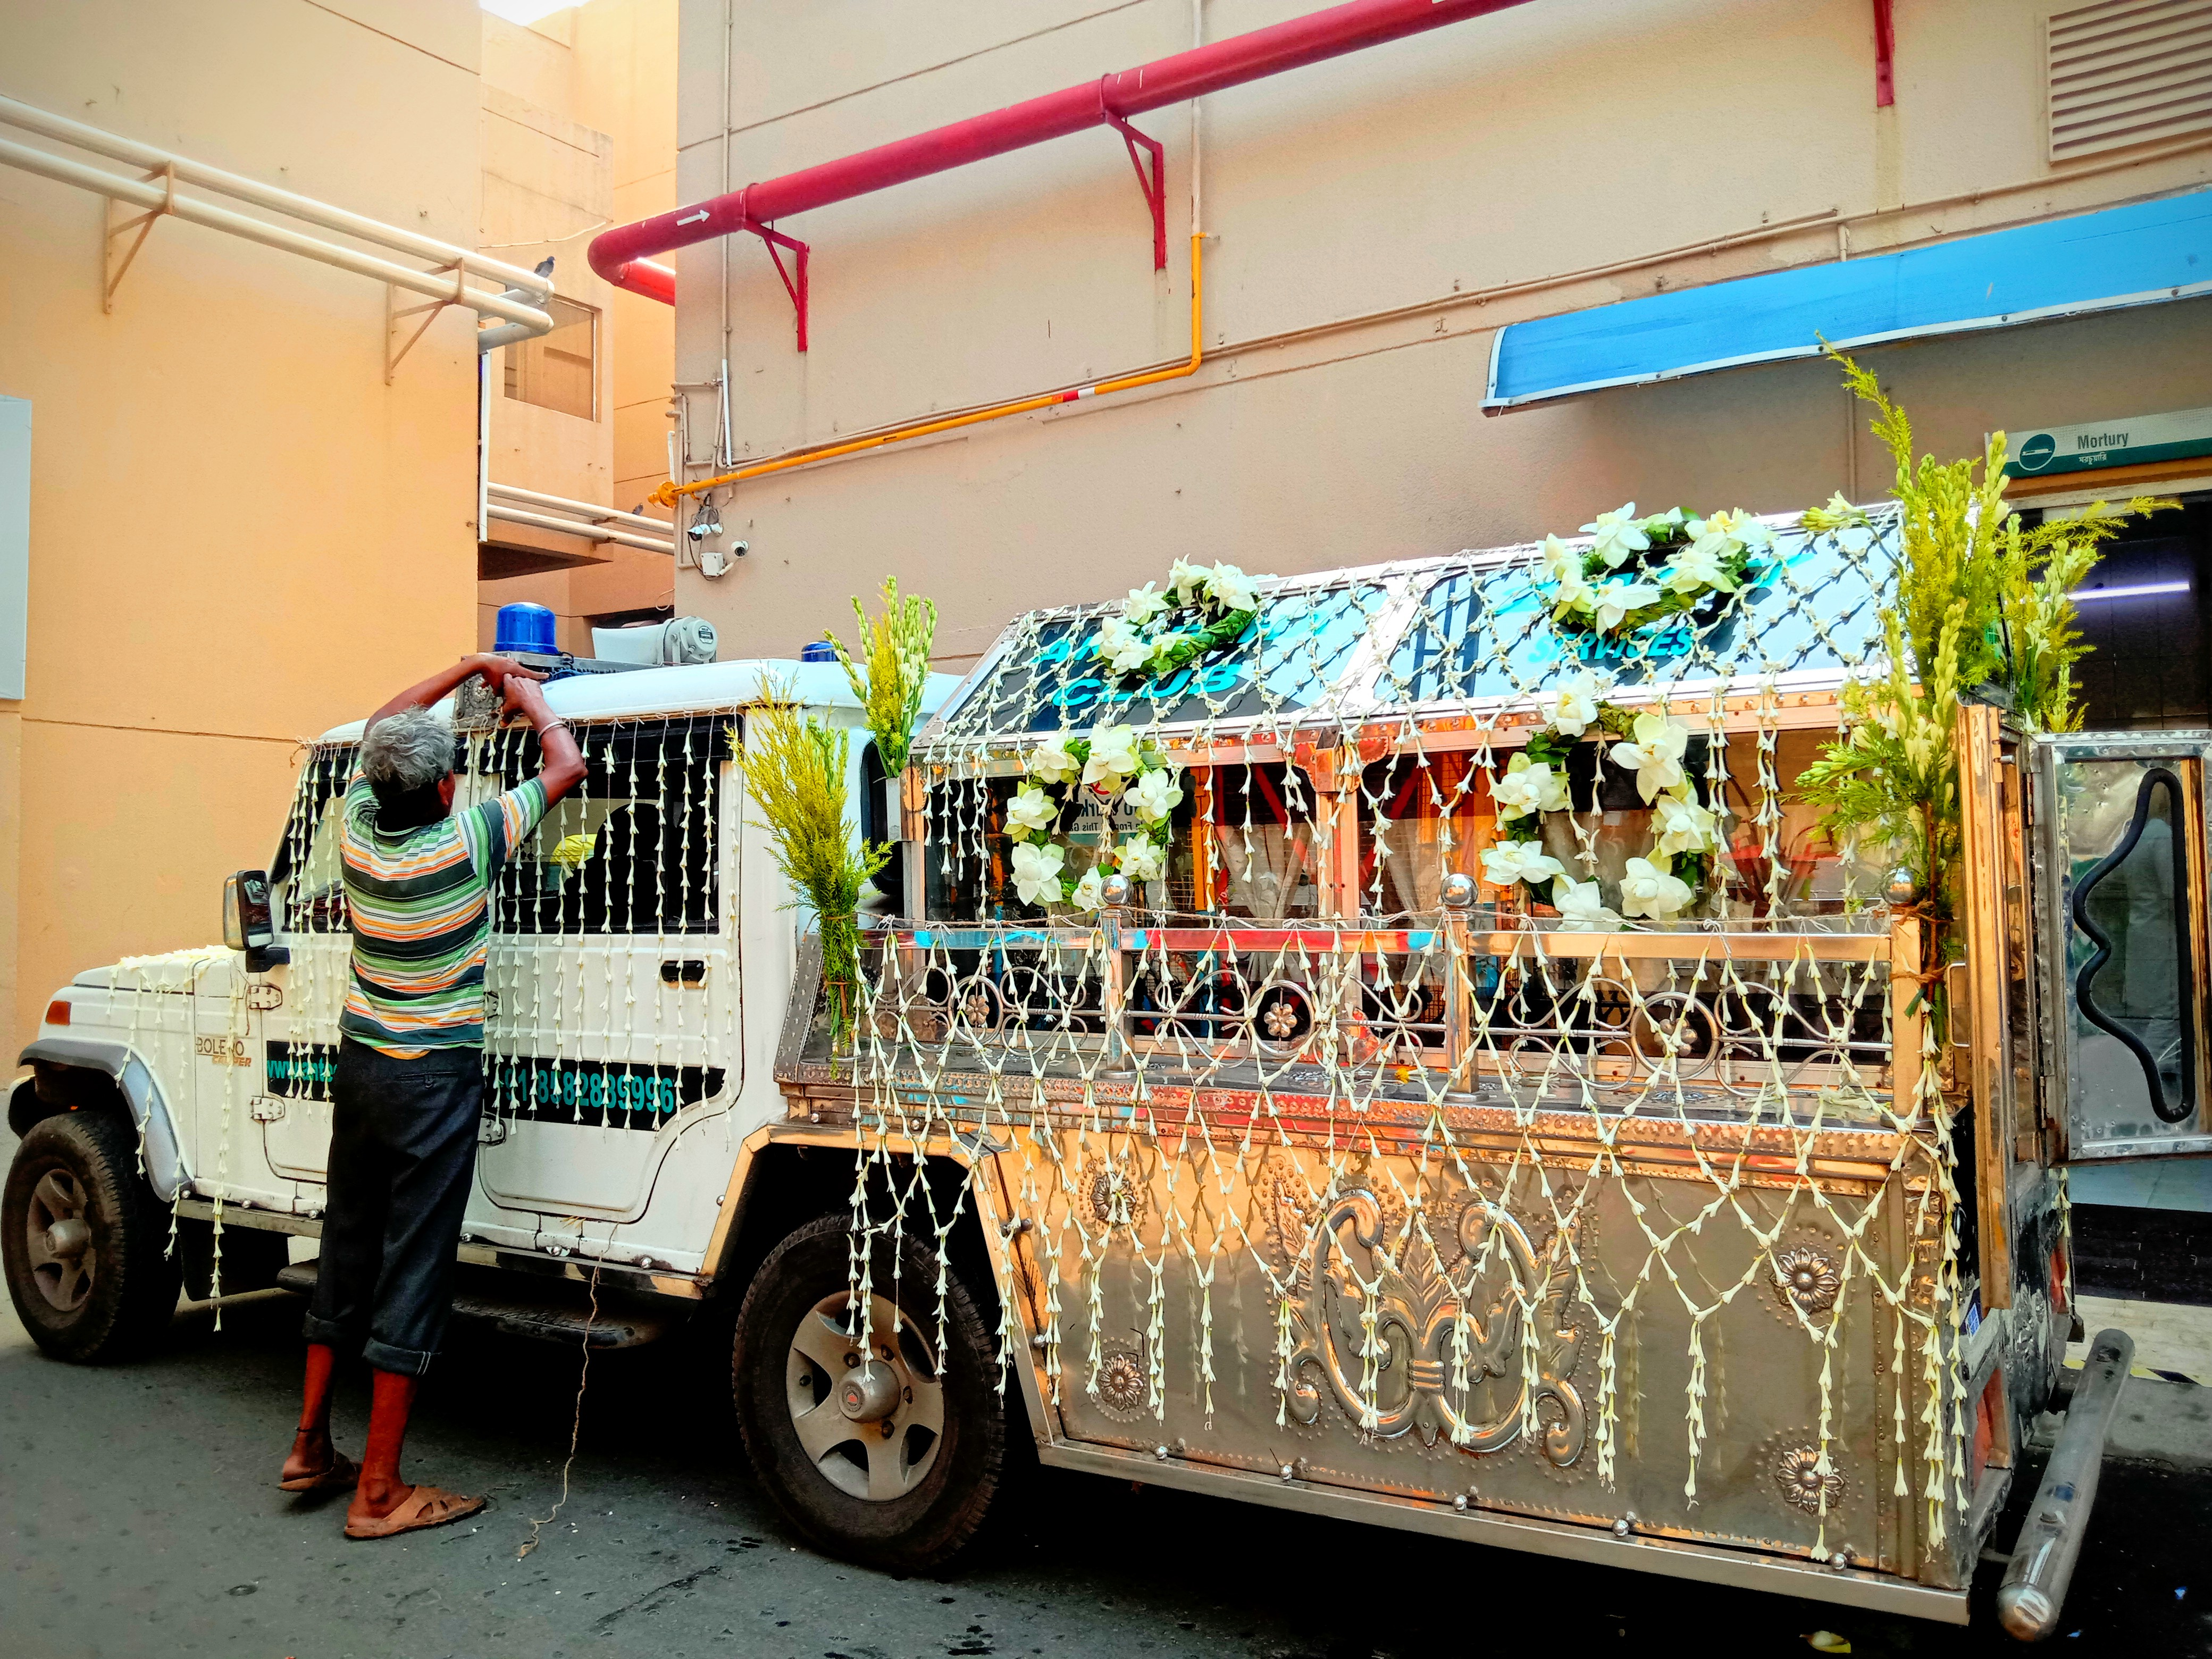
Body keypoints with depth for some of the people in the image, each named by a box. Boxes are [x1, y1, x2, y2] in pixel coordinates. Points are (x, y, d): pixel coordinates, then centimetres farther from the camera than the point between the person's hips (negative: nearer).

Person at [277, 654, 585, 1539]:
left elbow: (379, 729, 17)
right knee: (413, 1266, -2)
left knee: (346, 1248, 18)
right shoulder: (464, 841, -19)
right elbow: (566, 766, -8)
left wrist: (464, 670, 20)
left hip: (361, 1066, 7)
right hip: (434, 1079, -7)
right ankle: (379, 1490, 4)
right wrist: (527, 694, 8)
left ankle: (312, 1444, 29)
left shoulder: (357, 830, -3)